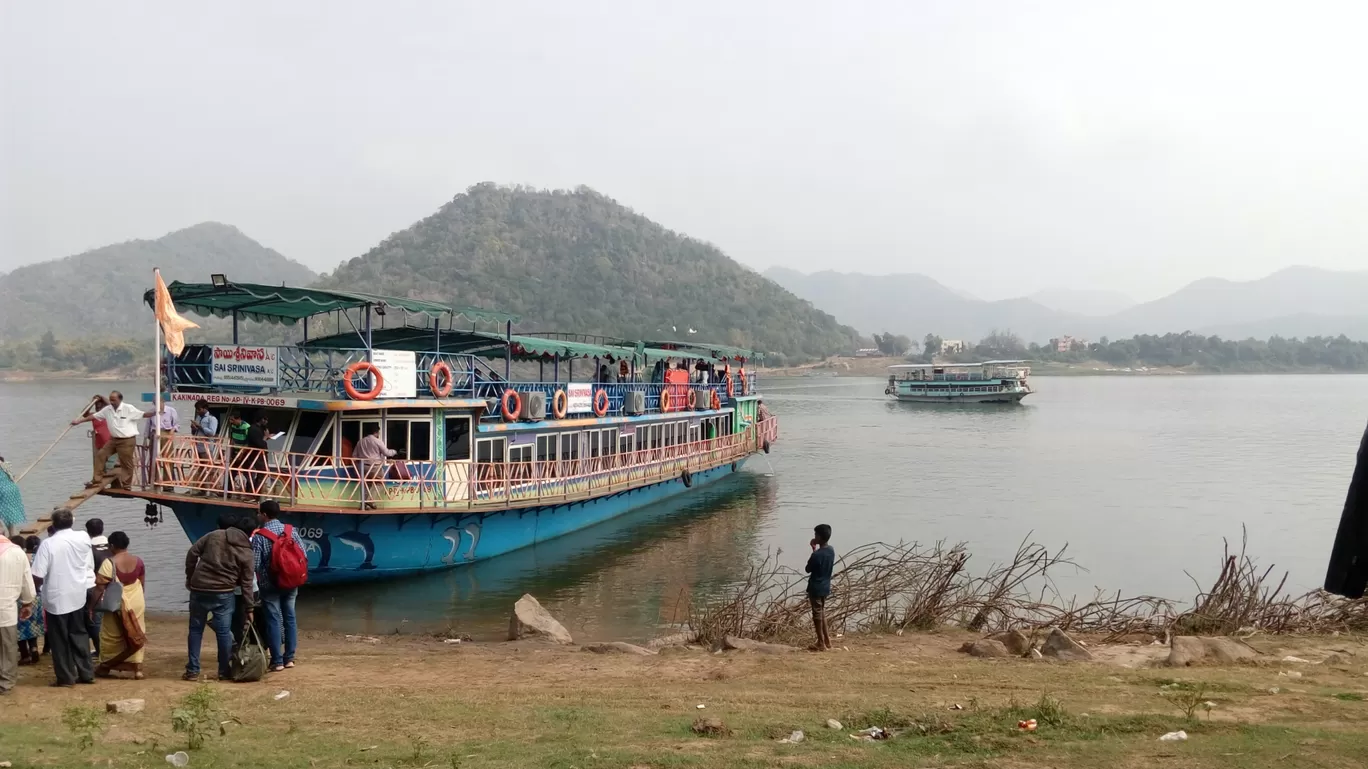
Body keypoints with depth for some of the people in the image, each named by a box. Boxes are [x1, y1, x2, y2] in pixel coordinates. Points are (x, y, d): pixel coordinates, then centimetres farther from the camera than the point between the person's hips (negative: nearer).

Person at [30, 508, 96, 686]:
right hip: (78, 595, 4)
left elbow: (38, 577, -14)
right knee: (79, 634, 16)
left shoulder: (48, 544, -15)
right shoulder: (83, 539, -4)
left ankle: (66, 677, 13)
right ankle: (86, 673, 18)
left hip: (56, 598, -4)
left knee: (60, 639, 8)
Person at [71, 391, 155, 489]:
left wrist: (155, 413, -29)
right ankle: (96, 480, 12)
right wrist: (78, 421, 9)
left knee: (127, 464, 1)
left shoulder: (129, 408, -12)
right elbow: (93, 416, 10)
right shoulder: (107, 409, 3)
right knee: (100, 455, 2)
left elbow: (143, 415, -14)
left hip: (127, 440, -6)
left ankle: (126, 486, 14)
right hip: (114, 439, 6)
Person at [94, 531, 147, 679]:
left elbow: (100, 587, -15)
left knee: (111, 636, 11)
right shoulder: (138, 561, 2)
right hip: (137, 603, 4)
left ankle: (105, 667, 24)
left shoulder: (109, 563, -14)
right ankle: (138, 668, 5)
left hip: (117, 605, -4)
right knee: (136, 634, 9)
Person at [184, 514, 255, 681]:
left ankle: (192, 671, 13)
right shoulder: (246, 551, 4)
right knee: (224, 632, 6)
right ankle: (224, 671, 10)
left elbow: (192, 553, 0)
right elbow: (246, 582, 3)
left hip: (199, 588, 1)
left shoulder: (212, 536, 4)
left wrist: (189, 577, 12)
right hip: (223, 593, -1)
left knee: (196, 629, 11)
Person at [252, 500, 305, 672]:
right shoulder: (291, 530, 1)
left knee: (273, 620, 1)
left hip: (270, 585, -4)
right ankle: (289, 658, 15)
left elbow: (254, 564, -15)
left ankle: (277, 661, 2)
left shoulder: (259, 536, -12)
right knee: (289, 618, 11)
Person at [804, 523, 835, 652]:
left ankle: (821, 644, 9)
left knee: (817, 615, 3)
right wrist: (815, 549, 6)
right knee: (822, 613, 19)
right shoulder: (831, 551, 1)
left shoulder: (817, 555, -24)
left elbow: (808, 569, -10)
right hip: (825, 587, 8)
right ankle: (826, 641, 24)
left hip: (816, 588, -8)